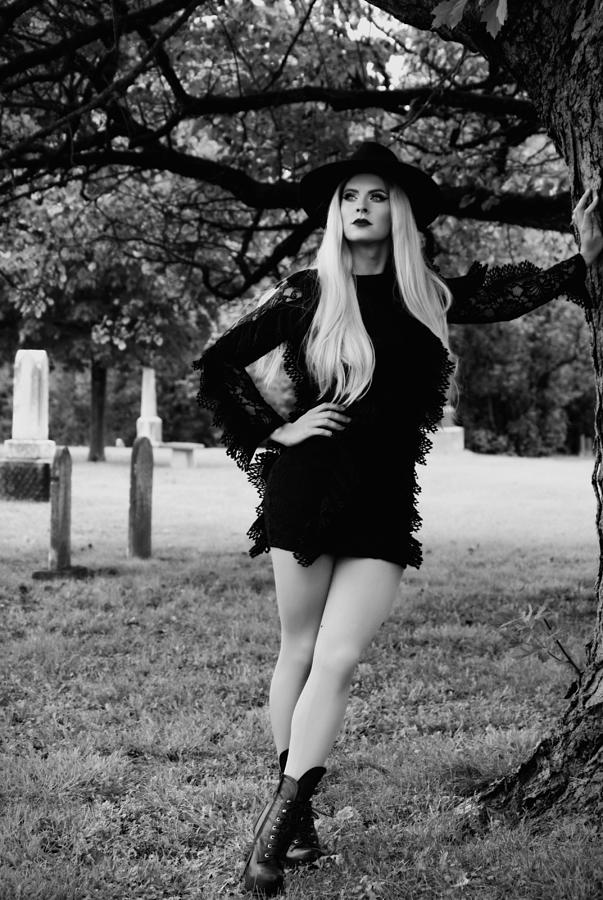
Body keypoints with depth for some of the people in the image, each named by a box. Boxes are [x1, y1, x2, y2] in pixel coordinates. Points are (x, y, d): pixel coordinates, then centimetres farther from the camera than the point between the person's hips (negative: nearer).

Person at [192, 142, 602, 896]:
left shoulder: (427, 295, 7)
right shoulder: (309, 293, -2)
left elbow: (509, 294, 22)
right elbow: (217, 367, 2)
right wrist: (273, 434, -3)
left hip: (385, 503, 2)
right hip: (308, 488, -2)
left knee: (337, 660, -8)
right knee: (301, 652, 7)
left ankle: (280, 820, -3)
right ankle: (293, 814, 20)